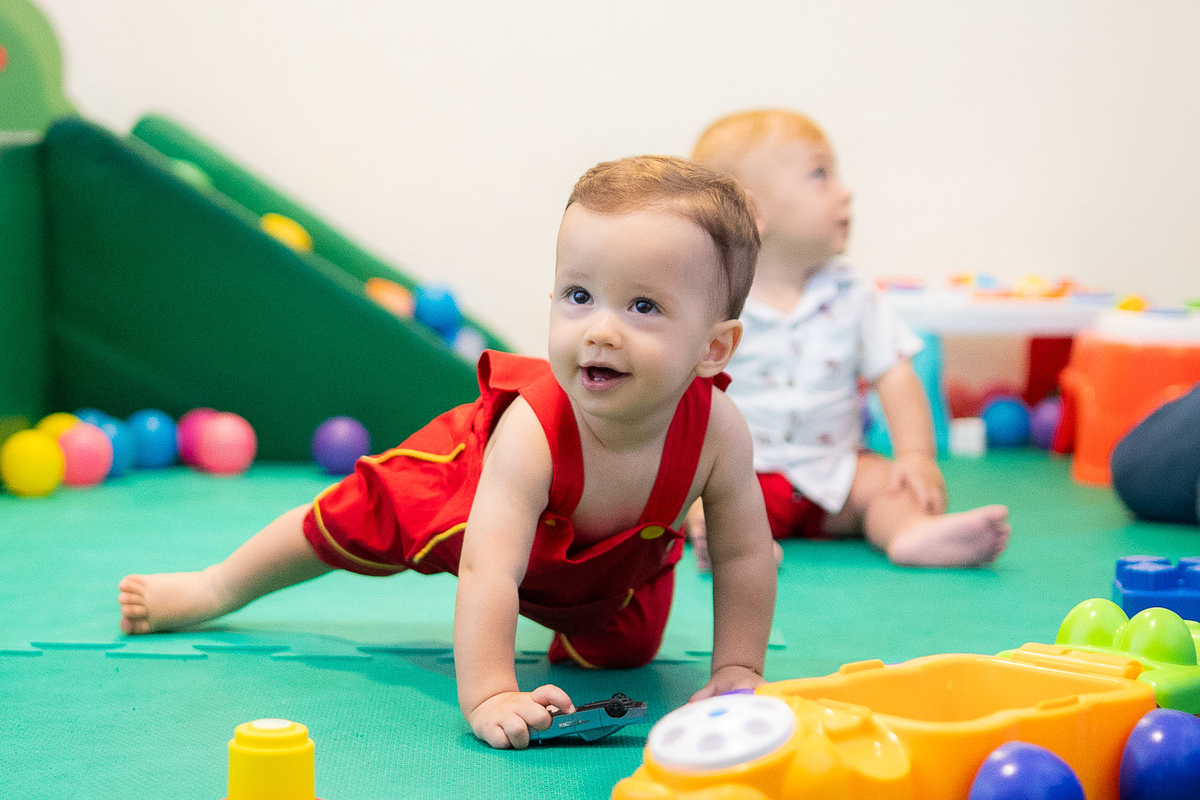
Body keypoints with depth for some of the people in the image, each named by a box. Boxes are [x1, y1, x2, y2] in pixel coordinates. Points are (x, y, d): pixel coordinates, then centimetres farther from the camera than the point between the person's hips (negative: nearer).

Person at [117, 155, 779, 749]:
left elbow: (744, 555, -23)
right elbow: (487, 572, -50)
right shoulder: (531, 430, -48)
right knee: (359, 520, 13)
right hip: (472, 474, -2)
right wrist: (488, 697, -57)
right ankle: (219, 587, 40)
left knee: (621, 651, 13)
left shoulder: (717, 431, -40)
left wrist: (736, 670, -23)